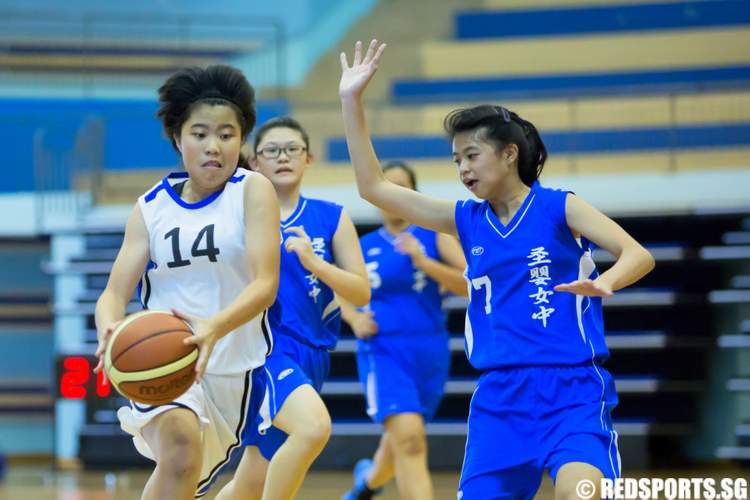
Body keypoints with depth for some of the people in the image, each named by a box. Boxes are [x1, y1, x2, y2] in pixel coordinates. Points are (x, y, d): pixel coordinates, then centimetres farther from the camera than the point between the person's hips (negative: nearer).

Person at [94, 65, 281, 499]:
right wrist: (109, 331, -27)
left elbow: (265, 284, -16)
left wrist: (215, 327, -36)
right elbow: (115, 292, -1)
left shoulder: (253, 191, -3)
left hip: (236, 368, 1)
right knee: (181, 444, -32)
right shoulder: (152, 208, 4)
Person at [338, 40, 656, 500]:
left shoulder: (558, 207, 0)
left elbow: (639, 255, -10)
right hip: (499, 397, 5)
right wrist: (352, 101, 5)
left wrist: (602, 282, -31)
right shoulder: (466, 220, 12)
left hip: (572, 390, -5)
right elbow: (374, 188, 11)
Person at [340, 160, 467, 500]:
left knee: (402, 440, 20)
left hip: (429, 353, 1)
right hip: (383, 350, -1)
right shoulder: (364, 246, 6)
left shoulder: (435, 235, 1)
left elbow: (471, 286, -11)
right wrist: (355, 319, -1)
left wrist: (423, 261, -21)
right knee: (409, 439, -23)